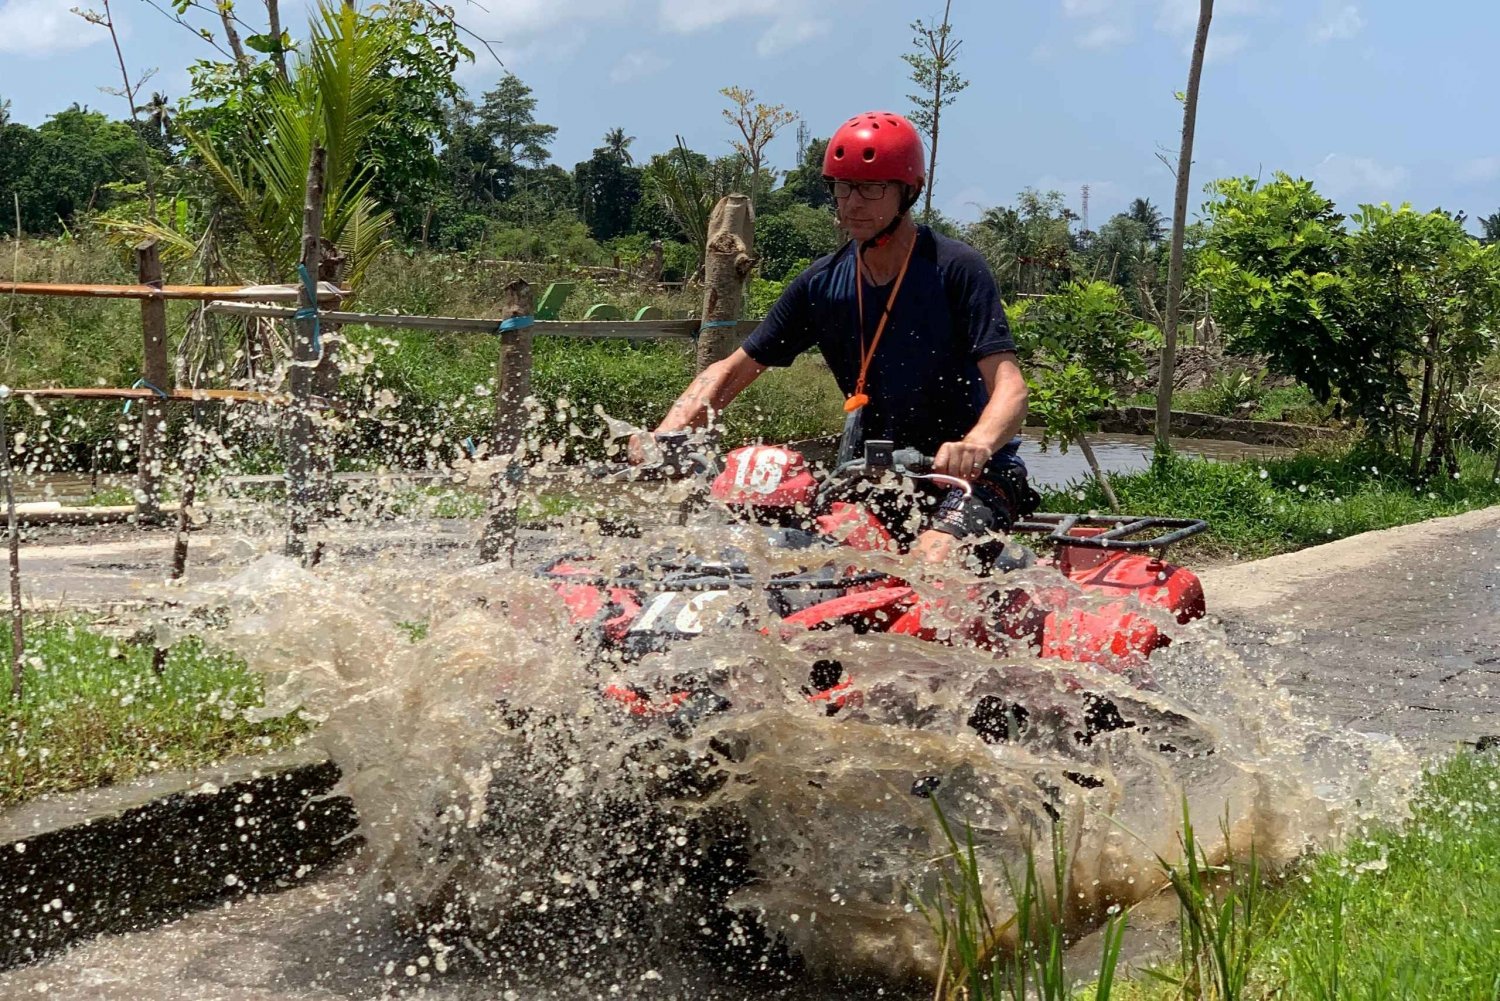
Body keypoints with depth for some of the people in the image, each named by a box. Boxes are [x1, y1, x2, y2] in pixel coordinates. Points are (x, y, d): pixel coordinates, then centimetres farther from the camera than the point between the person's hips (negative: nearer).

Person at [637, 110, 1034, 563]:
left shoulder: (955, 268, -11)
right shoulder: (822, 284, 4)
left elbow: (1009, 387, -20)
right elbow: (732, 370, 8)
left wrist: (977, 445, -43)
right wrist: (663, 437, -10)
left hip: (969, 474, -5)